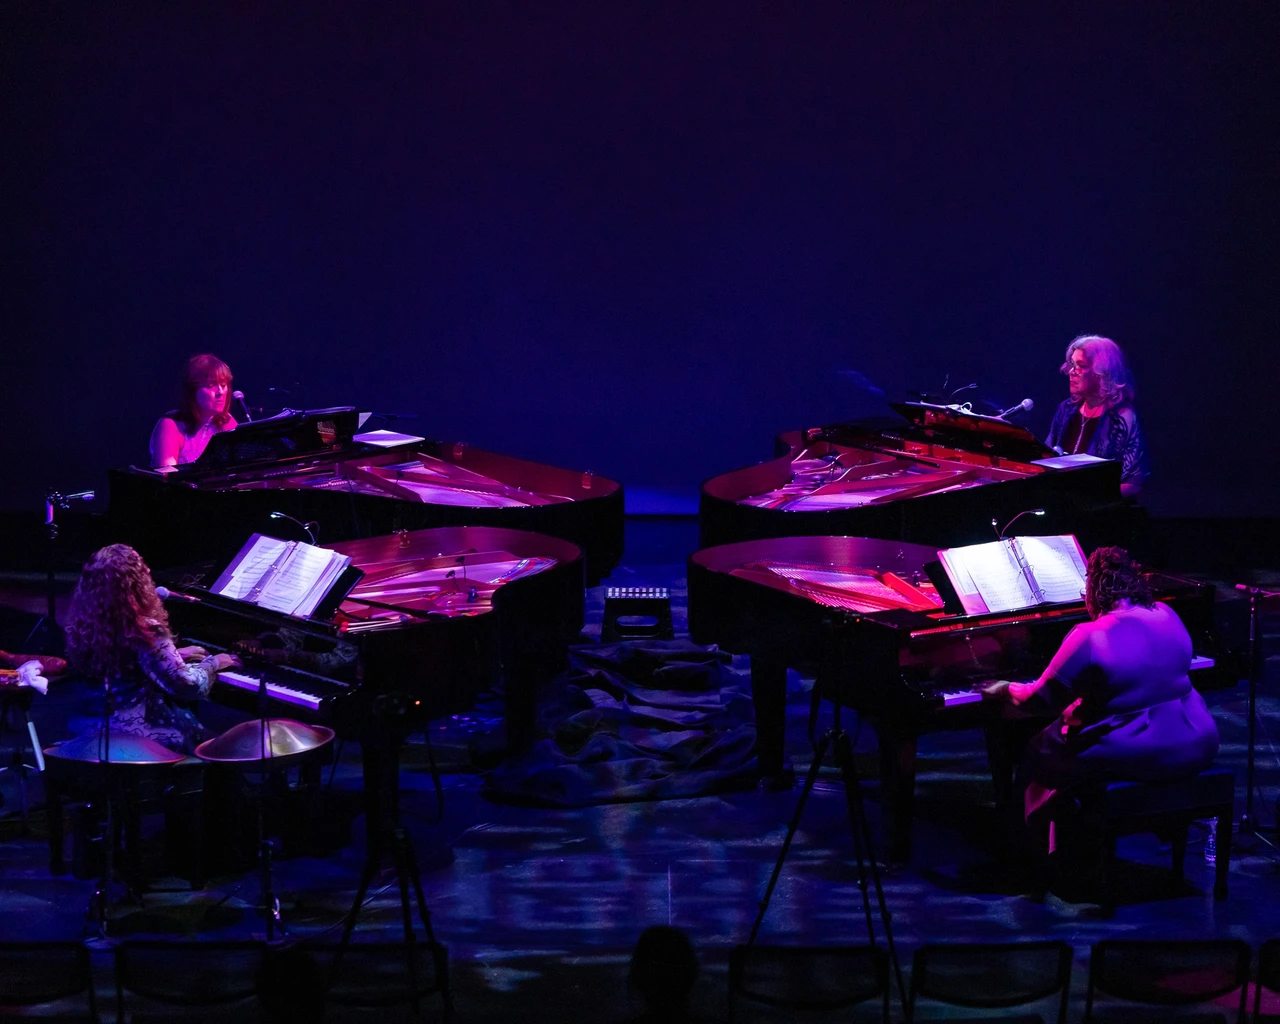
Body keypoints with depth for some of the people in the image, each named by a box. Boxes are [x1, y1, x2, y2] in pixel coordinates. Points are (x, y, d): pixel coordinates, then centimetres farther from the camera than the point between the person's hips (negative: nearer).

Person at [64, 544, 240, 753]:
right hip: (142, 736, -8)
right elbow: (188, 686, -20)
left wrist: (175, 655, 22)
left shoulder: (85, 625, -2)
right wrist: (212, 663, -1)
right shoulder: (144, 632, -25)